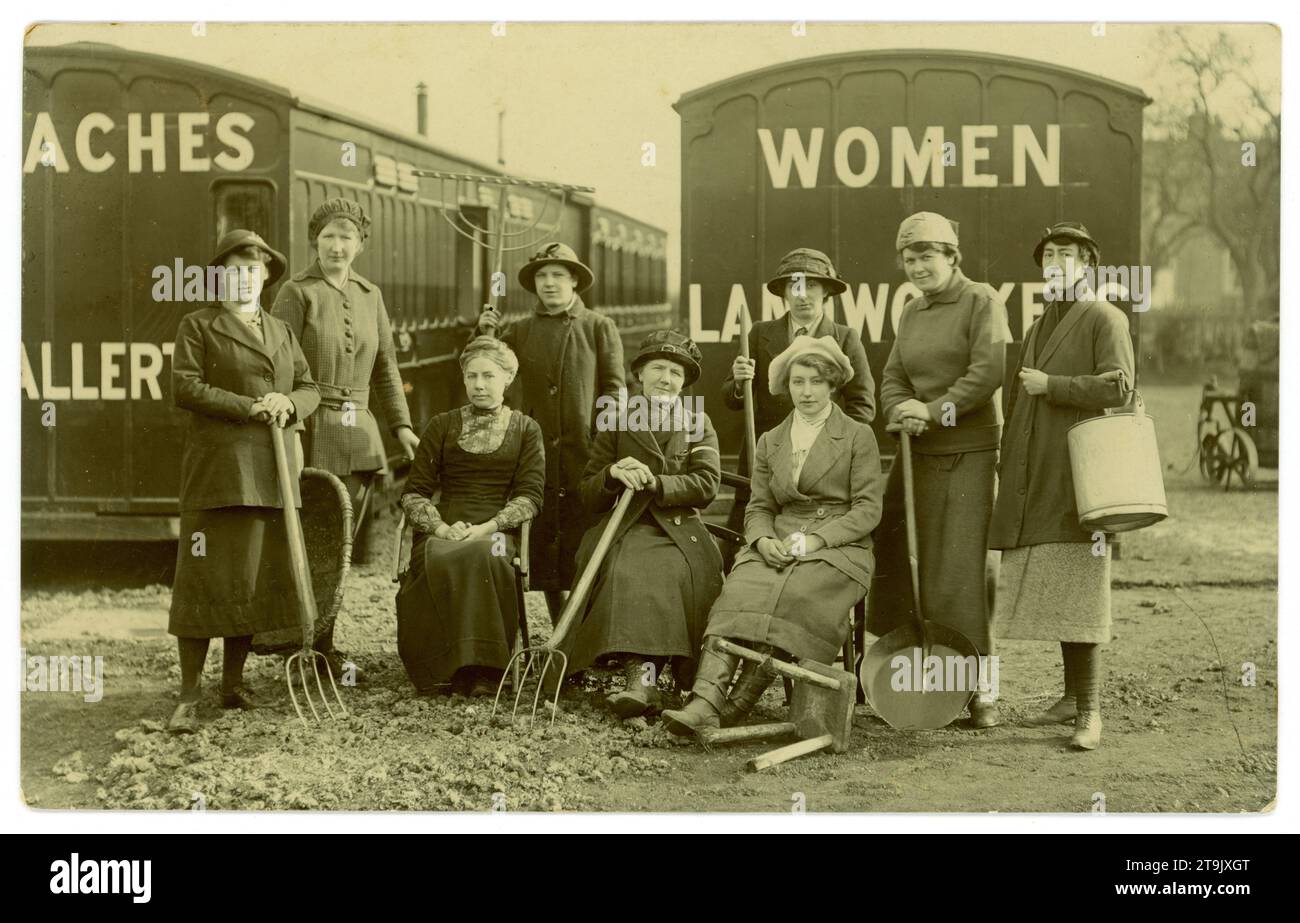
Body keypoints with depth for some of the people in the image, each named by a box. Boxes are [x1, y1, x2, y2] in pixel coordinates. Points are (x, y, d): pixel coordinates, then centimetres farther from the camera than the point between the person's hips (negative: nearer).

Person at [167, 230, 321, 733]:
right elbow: (184, 388, -7)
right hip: (218, 465, -5)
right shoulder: (198, 325, 5)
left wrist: (287, 403, -8)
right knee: (207, 576, -8)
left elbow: (309, 389, 16)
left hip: (272, 471, 5)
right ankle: (188, 697, -4)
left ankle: (233, 682, 17)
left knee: (260, 577, 5)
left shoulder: (281, 331, 20)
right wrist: (249, 406, -14)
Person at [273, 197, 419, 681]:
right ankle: (317, 646, 2)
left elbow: (385, 364, 19)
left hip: (358, 431, 6)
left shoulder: (369, 295, 14)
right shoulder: (297, 292, -4)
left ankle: (323, 644, 15)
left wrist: (400, 423, 14)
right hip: (312, 428, -6)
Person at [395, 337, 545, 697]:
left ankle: (479, 670, -35)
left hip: (495, 531, -1)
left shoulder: (525, 430, 15)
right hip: (442, 529, 1)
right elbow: (414, 494, 12)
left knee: (482, 558, -38)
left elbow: (530, 496, 4)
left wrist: (486, 528, -12)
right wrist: (441, 528, -9)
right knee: (441, 562, -36)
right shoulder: (442, 426, 17)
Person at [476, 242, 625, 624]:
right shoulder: (519, 332, 14)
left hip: (583, 456, -3)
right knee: (542, 548, 5)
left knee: (582, 552, -4)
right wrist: (485, 335, -2)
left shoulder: (599, 328, 7)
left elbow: (613, 391, 5)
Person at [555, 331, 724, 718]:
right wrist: (613, 474, -8)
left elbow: (707, 483, 2)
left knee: (674, 573, -35)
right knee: (628, 572, -35)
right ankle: (642, 674, -47)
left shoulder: (698, 425, 17)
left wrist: (654, 482, -9)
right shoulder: (615, 423, 17)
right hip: (626, 529, 0)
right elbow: (590, 497, 14)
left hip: (680, 530, 0)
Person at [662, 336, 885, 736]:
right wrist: (764, 540, -8)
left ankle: (740, 701, -35)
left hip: (840, 548, -3)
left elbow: (868, 510, -1)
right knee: (740, 590, -30)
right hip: (777, 547, 3)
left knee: (795, 597, -35)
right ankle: (706, 699, -45)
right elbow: (758, 508, 16)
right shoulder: (770, 442, 20)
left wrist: (815, 539, -14)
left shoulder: (858, 436, 7)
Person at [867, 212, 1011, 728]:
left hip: (968, 453, -7)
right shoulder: (912, 313, 16)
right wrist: (901, 410, -11)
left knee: (959, 572, -9)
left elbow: (989, 372, -15)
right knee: (894, 559, 4)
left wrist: (934, 410, -18)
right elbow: (892, 379, 11)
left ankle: (980, 688, -3)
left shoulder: (981, 302, -4)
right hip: (918, 452, 7)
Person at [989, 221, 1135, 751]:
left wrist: (1051, 385, -11)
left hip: (1079, 479, -7)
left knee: (1075, 593, -12)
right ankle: (1073, 696, 17)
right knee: (1052, 592, 8)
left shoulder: (1105, 319, -1)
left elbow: (1117, 387, -14)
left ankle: (1089, 713, -12)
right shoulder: (1036, 331, 22)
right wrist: (1008, 474, 20)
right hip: (1037, 486, 7)